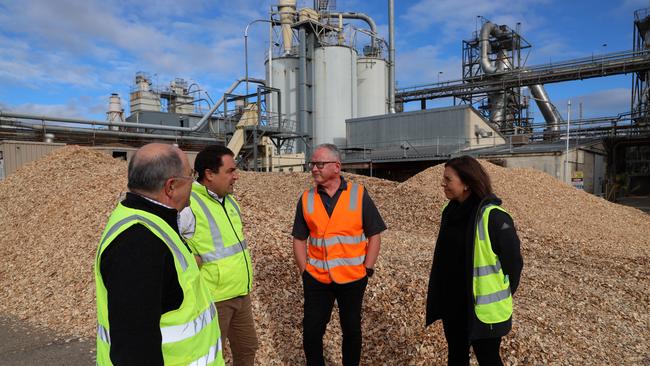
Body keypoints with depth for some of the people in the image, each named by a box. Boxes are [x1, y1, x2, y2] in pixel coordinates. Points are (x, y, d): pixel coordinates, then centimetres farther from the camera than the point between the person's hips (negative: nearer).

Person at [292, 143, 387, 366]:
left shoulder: (359, 194, -7)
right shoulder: (306, 199, -1)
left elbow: (374, 235, -4)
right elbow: (299, 239, 5)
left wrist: (367, 270, -7)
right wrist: (304, 271, -1)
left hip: (353, 278, -1)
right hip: (316, 279, 2)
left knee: (351, 330, 16)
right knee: (311, 332, 9)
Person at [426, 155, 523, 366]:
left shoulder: (493, 217, -20)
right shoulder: (450, 211, 2)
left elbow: (513, 262, -13)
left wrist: (501, 298, -2)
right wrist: (442, 297, 15)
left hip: (483, 308, -6)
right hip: (452, 305, 7)